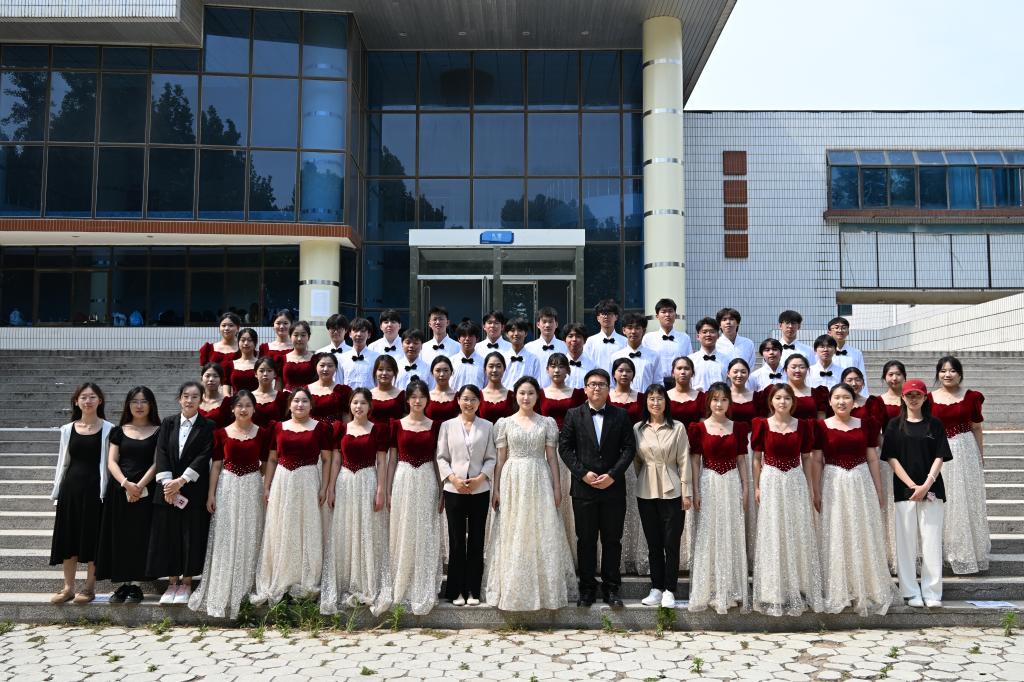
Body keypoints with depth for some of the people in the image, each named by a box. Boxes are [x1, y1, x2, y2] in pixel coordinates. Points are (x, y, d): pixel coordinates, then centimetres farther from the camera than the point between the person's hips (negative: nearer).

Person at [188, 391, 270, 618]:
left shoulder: (263, 433, 2)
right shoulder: (221, 433, 2)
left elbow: (265, 465, 6)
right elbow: (216, 465, 3)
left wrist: (267, 490, -5)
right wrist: (211, 494, -1)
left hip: (252, 488, 0)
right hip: (227, 487, 0)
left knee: (248, 540, 5)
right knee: (225, 540, 2)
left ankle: (245, 590, 20)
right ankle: (222, 593, 13)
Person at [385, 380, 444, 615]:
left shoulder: (435, 425, 5)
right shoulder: (397, 424, 3)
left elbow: (437, 459, 7)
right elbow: (392, 459, 6)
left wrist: (441, 492, 4)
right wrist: (388, 491, 2)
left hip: (427, 482, 0)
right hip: (403, 481, 0)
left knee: (426, 538, 3)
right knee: (403, 536, 5)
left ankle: (424, 591, 13)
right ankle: (402, 589, 17)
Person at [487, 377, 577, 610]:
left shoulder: (547, 422, 5)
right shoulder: (504, 423, 4)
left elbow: (552, 457, 5)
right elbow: (500, 458, 4)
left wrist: (557, 487, 0)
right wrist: (496, 488, 0)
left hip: (540, 481, 0)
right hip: (513, 480, 0)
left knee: (542, 534, 2)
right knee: (512, 536, 3)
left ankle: (544, 588, 13)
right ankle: (513, 590, 12)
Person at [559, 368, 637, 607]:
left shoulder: (621, 415, 5)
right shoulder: (573, 415, 4)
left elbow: (629, 448, 0)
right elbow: (565, 448, 0)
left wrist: (612, 475, -10)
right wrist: (583, 473, -10)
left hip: (613, 487, 0)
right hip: (583, 488, 0)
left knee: (612, 540, 6)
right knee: (586, 541, 6)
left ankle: (611, 588, 16)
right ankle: (587, 588, 15)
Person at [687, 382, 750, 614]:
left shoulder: (738, 427, 5)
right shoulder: (699, 428, 0)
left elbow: (741, 460, 8)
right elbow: (695, 461, 0)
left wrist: (746, 488, 3)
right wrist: (695, 491, -5)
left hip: (732, 484, 2)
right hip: (709, 484, -2)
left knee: (732, 535, 6)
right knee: (708, 535, 3)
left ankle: (731, 590, 18)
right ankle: (709, 590, 13)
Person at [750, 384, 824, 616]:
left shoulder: (803, 425, 4)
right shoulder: (762, 424, -1)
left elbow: (806, 458, 8)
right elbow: (757, 459, 2)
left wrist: (809, 487, 6)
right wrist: (756, 487, -3)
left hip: (796, 482, 2)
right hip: (771, 483, -2)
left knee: (798, 534, 6)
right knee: (772, 536, 2)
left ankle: (798, 588, 19)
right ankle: (774, 592, 12)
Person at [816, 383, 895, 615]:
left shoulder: (865, 425, 4)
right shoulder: (822, 427, -2)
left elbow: (873, 459, 8)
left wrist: (879, 491, 8)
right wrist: (817, 492, -3)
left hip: (862, 483, 2)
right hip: (834, 485, -2)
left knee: (864, 537, 7)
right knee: (836, 538, 4)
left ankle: (866, 591, 21)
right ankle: (838, 593, 15)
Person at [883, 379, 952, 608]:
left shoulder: (935, 424, 7)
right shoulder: (895, 425, 5)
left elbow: (940, 458, 1)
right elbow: (892, 459, 0)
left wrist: (926, 486, -10)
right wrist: (912, 486, -9)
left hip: (932, 489, 0)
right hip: (904, 490, 0)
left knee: (932, 541, 0)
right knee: (906, 542, 1)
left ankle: (932, 592, 9)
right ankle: (911, 592, 9)